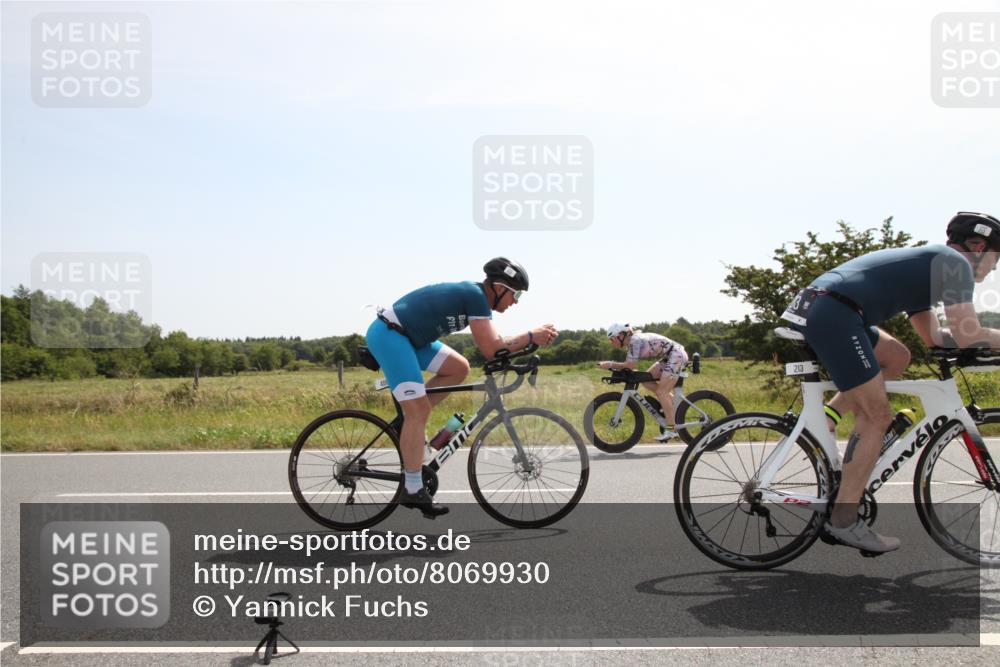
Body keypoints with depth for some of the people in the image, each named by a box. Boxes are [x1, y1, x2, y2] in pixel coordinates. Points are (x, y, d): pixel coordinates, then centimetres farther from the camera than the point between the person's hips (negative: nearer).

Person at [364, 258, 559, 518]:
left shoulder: (477, 296, 12)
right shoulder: (475, 295, -17)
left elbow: (493, 343, 13)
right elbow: (491, 350, -19)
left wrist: (533, 338, 2)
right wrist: (531, 336, -11)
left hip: (408, 336, 10)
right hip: (388, 334, -10)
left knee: (459, 368, 8)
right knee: (419, 410, -12)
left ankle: (408, 420, 12)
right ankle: (413, 491, -6)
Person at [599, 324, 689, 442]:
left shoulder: (635, 340, -19)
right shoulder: (630, 342, 10)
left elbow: (630, 365, -25)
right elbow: (628, 364, 6)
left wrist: (610, 364, -18)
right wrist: (611, 365, -6)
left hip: (676, 355, -10)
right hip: (668, 357, 10)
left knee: (661, 392, -12)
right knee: (646, 379, 5)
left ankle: (671, 430, -9)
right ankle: (671, 404, 11)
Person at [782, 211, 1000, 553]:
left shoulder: (923, 267, 32)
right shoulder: (954, 261, 4)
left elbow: (934, 335, 33)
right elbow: (966, 335, -3)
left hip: (812, 308, 9)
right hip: (833, 315, -9)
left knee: (896, 358, 23)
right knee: (878, 416, -1)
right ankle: (843, 520, 2)